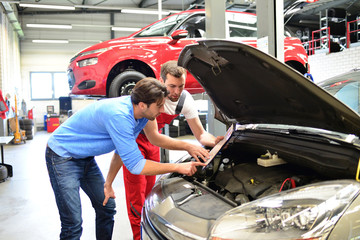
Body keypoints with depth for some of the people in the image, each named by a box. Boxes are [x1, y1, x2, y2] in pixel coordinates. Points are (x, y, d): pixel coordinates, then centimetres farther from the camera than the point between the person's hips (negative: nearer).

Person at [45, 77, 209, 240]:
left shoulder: (140, 110, -11)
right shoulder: (118, 116, -37)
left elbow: (154, 137, 8)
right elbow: (135, 166, -33)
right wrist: (178, 168, -28)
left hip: (85, 158, 9)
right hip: (62, 156, -9)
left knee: (107, 207, 13)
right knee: (73, 224, -9)